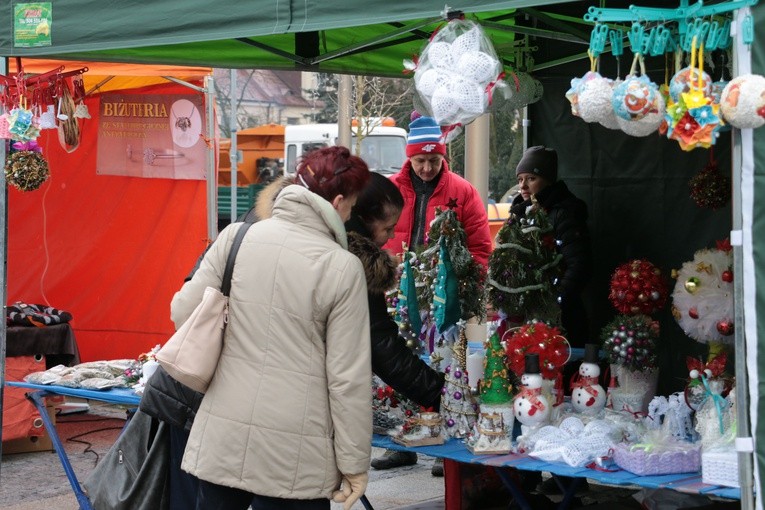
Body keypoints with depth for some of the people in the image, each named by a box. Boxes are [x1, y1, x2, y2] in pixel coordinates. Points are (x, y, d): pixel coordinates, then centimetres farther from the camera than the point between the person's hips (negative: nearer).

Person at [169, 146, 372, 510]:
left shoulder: (235, 237, -2)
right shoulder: (343, 268, -9)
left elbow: (184, 313, 4)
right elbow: (348, 377, -8)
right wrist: (354, 464, 0)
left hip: (223, 437, 3)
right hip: (294, 455, -3)